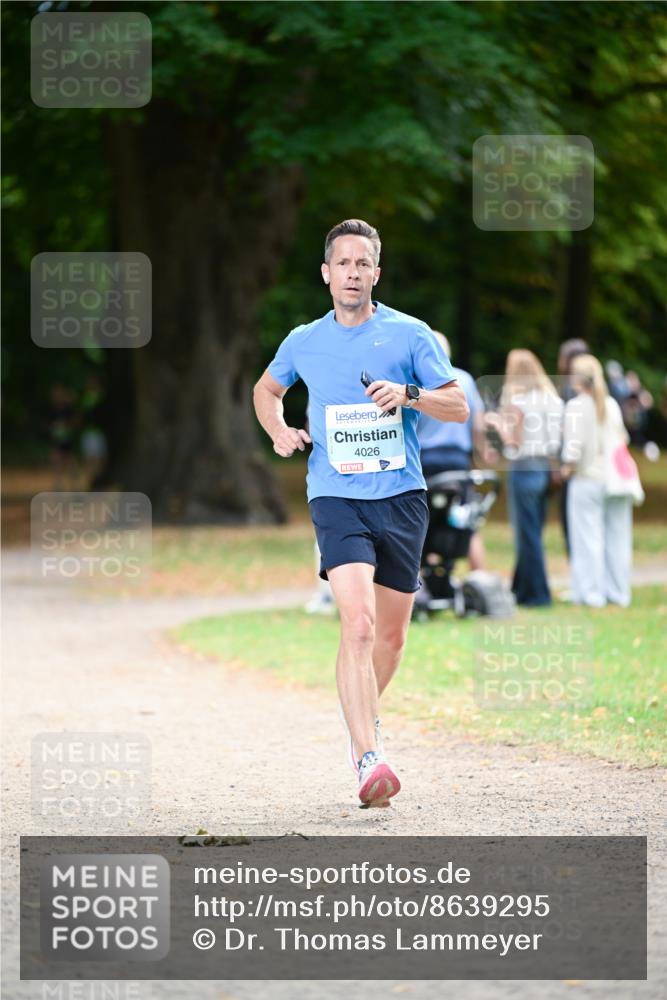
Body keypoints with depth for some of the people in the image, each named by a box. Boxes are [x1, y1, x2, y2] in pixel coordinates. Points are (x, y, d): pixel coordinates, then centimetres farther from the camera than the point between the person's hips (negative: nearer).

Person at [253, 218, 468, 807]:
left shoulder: (410, 334, 2)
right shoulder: (303, 343, 7)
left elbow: (459, 406, 1)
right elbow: (267, 390, 28)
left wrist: (409, 395, -17)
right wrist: (280, 433, 8)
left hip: (402, 496, 1)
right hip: (337, 498, -1)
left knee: (391, 633, 11)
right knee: (358, 625, -20)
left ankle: (364, 718, 41)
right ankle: (369, 761, -27)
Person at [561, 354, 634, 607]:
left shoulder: (576, 406, -10)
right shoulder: (612, 404, 6)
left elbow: (574, 444, -16)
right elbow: (622, 437, 11)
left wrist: (568, 466, -2)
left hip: (587, 480, -5)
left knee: (589, 538, 0)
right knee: (617, 536, 10)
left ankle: (591, 593, 0)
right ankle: (619, 592, 14)